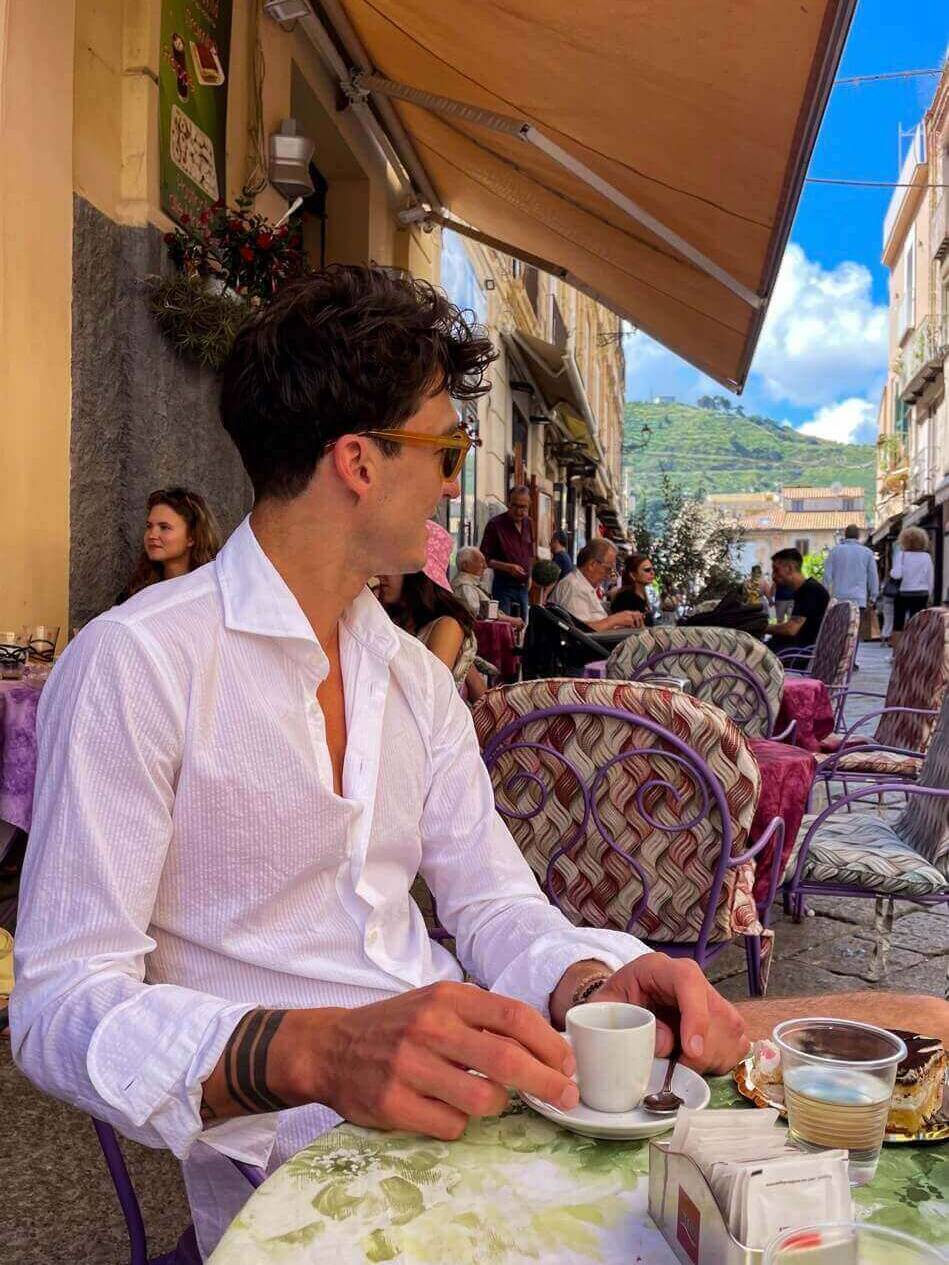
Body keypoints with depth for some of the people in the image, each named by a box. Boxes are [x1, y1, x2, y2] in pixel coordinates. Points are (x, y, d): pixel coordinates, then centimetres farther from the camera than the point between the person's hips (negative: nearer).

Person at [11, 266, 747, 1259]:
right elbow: (61, 1007, -17)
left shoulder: (417, 678, 11)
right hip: (289, 1153, -6)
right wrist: (318, 1053, -34)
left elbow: (494, 904, 8)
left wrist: (591, 982, -15)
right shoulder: (135, 664, -14)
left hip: (455, 1110, 7)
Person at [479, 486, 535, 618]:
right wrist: (507, 567, -22)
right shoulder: (495, 524, -11)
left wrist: (529, 576, 15)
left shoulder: (528, 523, 8)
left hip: (523, 586, 6)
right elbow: (484, 559, -12)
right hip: (504, 587, -6)